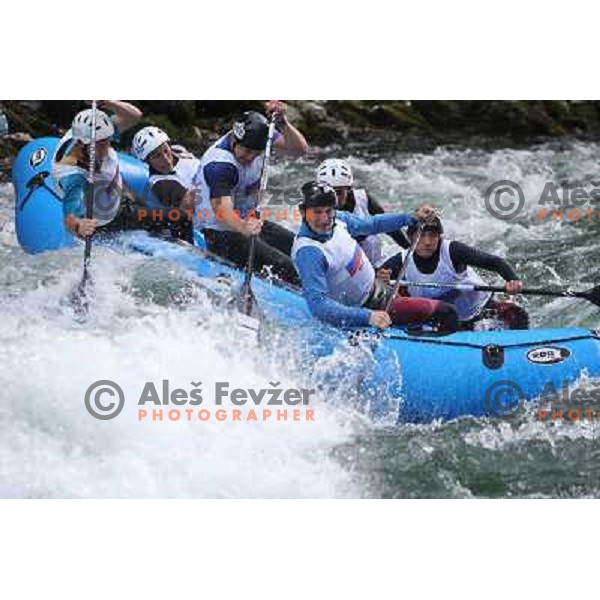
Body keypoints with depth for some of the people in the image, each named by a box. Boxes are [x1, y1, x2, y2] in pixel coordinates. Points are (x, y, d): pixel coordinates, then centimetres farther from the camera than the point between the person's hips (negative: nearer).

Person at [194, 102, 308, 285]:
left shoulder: (254, 142, -6)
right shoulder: (218, 164, -29)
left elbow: (300, 149, -15)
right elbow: (221, 210, -42)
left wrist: (282, 123, -32)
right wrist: (242, 228, -63)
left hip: (246, 221, 9)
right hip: (220, 235, -9)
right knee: (286, 267, -19)